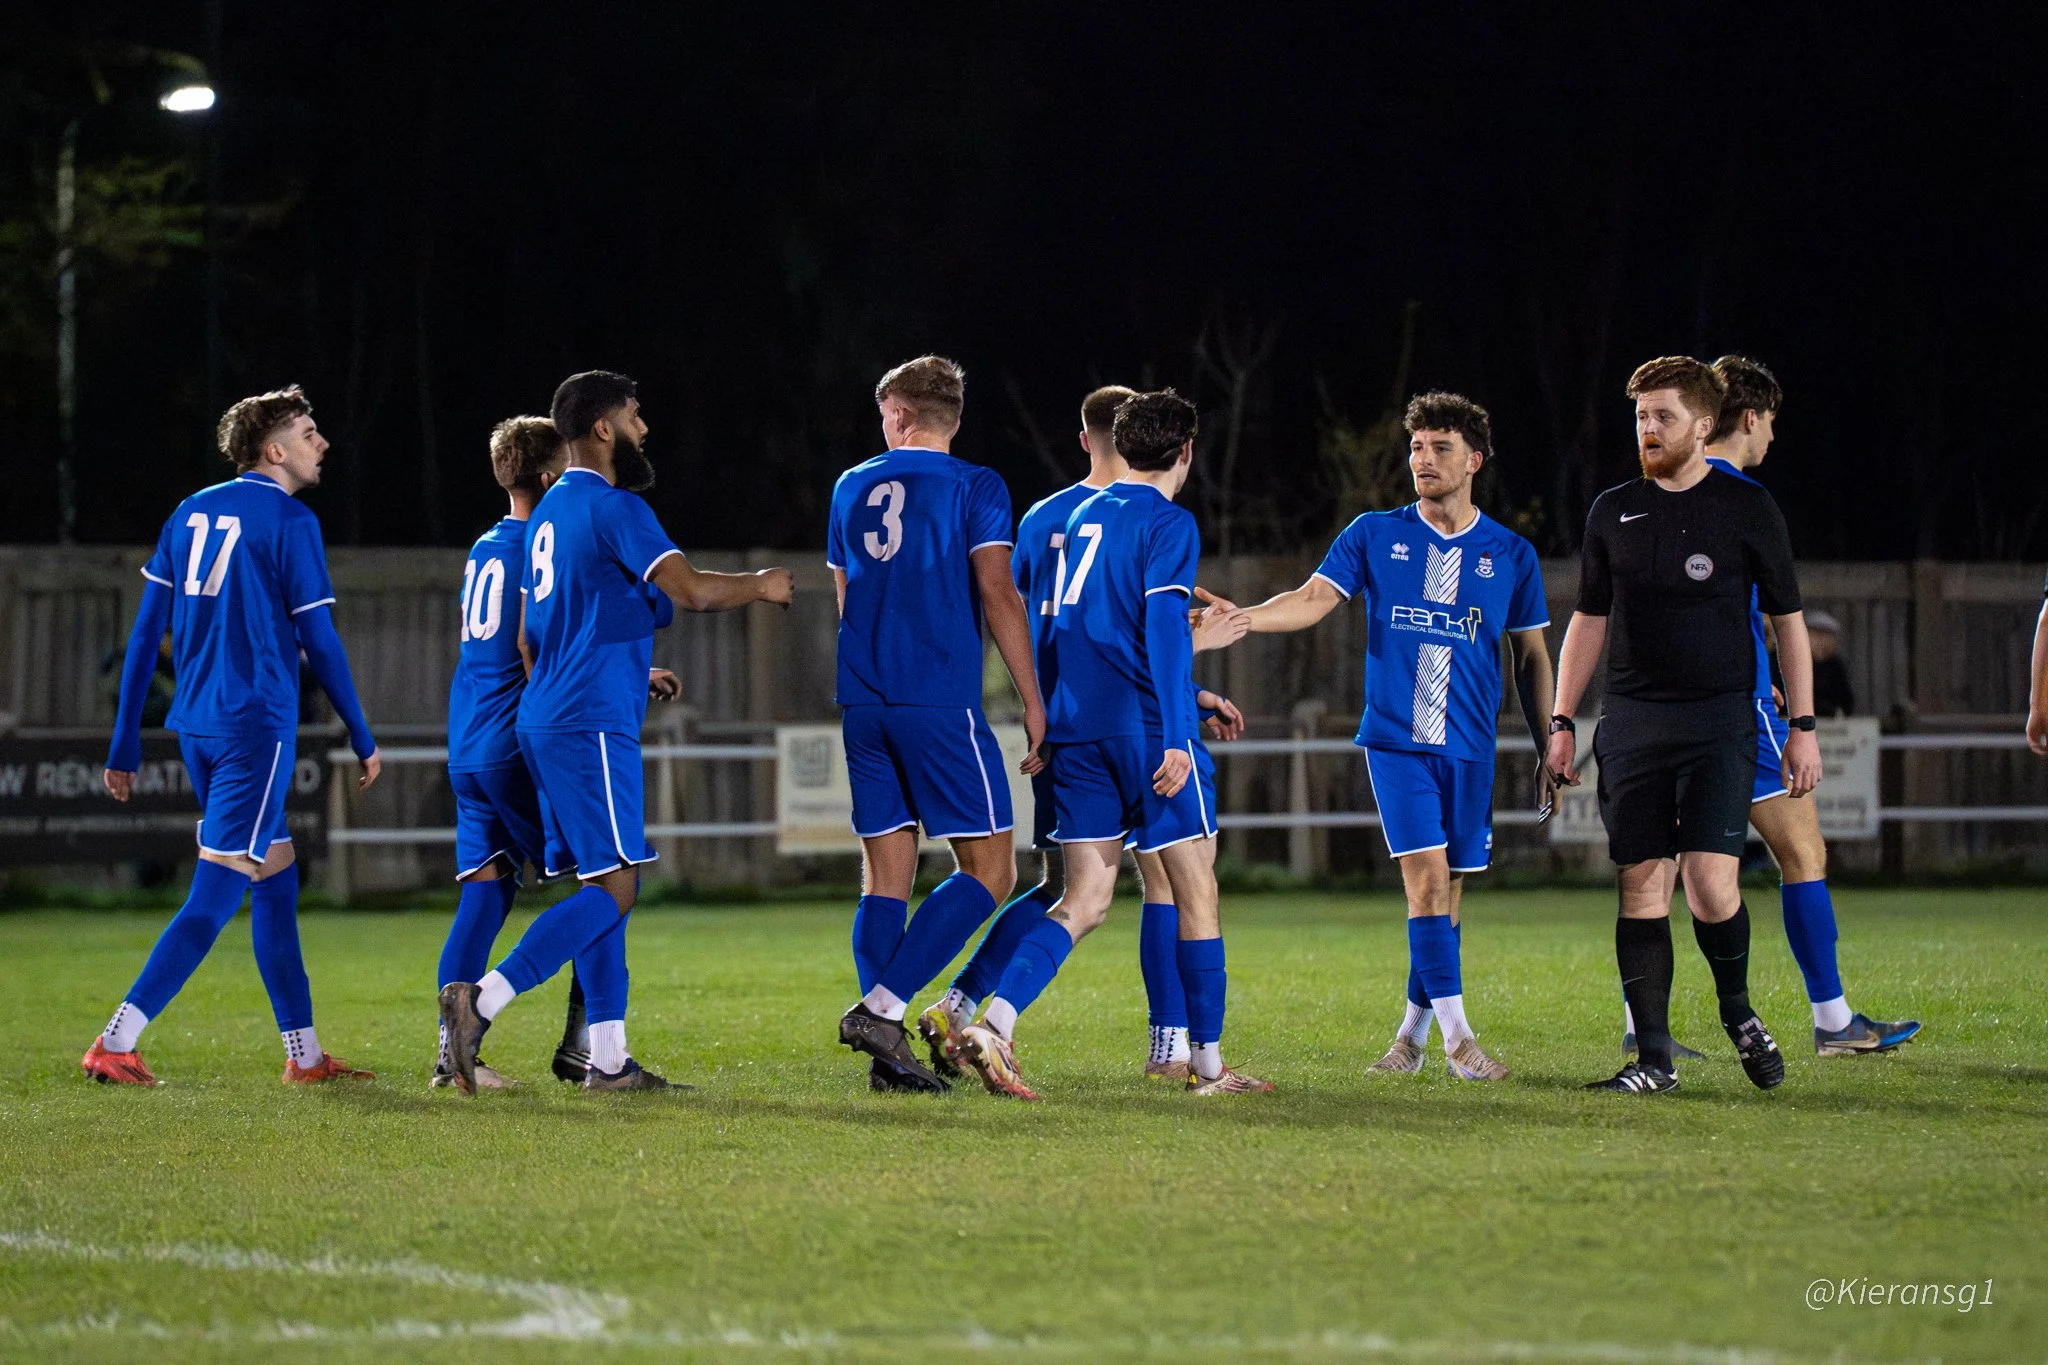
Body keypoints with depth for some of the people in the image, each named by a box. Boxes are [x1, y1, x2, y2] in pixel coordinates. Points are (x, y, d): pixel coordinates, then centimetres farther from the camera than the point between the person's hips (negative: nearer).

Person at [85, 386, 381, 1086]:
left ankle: (304, 1054, 20)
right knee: (214, 896, -8)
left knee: (276, 884, 16)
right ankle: (115, 1045, -16)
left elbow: (146, 633, 11)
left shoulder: (191, 513, 12)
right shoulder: (290, 521, -7)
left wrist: (125, 745, 14)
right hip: (256, 727, -8)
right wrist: (363, 740, 5)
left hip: (194, 726, 8)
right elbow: (319, 642, -6)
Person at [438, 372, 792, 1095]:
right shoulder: (613, 507, -11)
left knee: (605, 883, 10)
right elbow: (689, 591, -21)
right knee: (614, 888, -11)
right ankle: (482, 998, -21)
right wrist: (759, 586, -2)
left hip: (546, 720, 10)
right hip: (591, 725, -10)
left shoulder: (551, 509, 18)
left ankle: (607, 1058, 7)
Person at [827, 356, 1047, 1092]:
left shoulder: (851, 487, 14)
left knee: (885, 877, 7)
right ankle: (881, 1007, -15)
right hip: (942, 702, -5)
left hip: (863, 705, 5)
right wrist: (1032, 701, -6)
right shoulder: (973, 487, -1)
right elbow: (997, 595, -9)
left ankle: (887, 1053, -2)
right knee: (989, 871, 0)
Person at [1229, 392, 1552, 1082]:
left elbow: (1531, 656, 13)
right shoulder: (1375, 535, 5)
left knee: (1447, 888, 4)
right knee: (1426, 874, -13)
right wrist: (1241, 618, -21)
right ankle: (1456, 1036, -12)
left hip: (1470, 746, 2)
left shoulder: (1511, 554, 7)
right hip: (1396, 739, -2)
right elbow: (1313, 599, -3)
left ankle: (1412, 1033, 17)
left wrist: (1549, 749, 11)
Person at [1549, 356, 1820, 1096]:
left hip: (1720, 722, -3)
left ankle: (1738, 1012, 12)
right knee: (1641, 887, -1)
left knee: (1710, 883, -15)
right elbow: (1589, 620, 18)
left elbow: (1787, 620, 6)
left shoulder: (1747, 508, 2)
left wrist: (1803, 725, 1)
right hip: (1632, 722, 3)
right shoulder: (1613, 512, 11)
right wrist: (1562, 722, 12)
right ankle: (1653, 1058, 4)